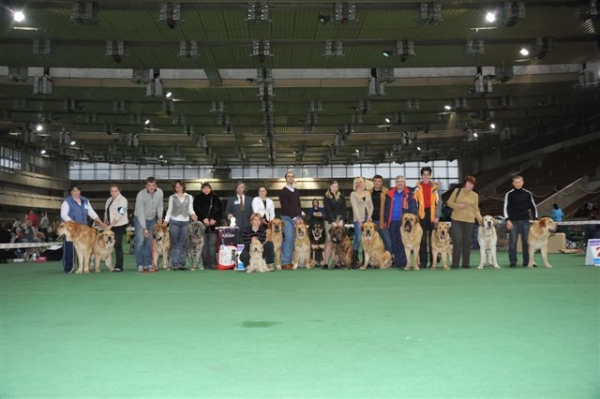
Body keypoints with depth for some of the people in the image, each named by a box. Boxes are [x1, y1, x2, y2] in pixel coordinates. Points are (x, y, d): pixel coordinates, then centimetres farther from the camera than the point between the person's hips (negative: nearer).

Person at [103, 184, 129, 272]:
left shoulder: (122, 200, -9)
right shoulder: (109, 200, 15)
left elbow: (120, 214, -17)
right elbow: (106, 212, 21)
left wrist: (111, 225, -19)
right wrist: (105, 223, 7)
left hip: (120, 225, -7)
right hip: (110, 226, 7)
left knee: (118, 245, -7)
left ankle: (119, 266, -1)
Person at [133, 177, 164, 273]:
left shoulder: (160, 192, -12)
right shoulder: (141, 195, -24)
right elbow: (140, 213, -23)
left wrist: (160, 217, -10)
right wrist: (144, 228, -26)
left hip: (152, 219, 4)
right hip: (140, 219, -4)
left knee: (150, 242, 3)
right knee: (140, 241, -11)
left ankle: (148, 264, 9)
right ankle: (140, 265, -5)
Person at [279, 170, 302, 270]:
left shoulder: (296, 191, 17)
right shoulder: (283, 192, -3)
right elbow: (285, 206, -11)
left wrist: (300, 217, 3)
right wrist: (294, 218, -16)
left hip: (296, 218, 6)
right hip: (287, 218, -6)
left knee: (294, 240, 4)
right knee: (289, 239, -12)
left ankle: (290, 261, 8)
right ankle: (285, 262, -9)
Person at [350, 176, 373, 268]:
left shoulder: (367, 193, 16)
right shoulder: (353, 194, 2)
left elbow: (371, 205, 15)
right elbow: (355, 207, -6)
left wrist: (370, 216, -2)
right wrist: (359, 221, -13)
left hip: (368, 218, 4)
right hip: (358, 219, -4)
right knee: (358, 238, -12)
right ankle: (354, 260, -9)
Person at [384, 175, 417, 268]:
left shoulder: (409, 194, 1)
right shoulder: (390, 194, 12)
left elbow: (413, 208, -1)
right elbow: (386, 208, 15)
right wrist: (386, 220, 9)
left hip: (403, 221, -4)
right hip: (392, 221, 4)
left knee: (402, 242, -3)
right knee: (394, 242, 7)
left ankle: (402, 262, 2)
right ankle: (396, 261, 14)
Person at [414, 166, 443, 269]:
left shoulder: (435, 187, 5)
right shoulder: (417, 187, 7)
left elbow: (438, 202, 2)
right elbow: (415, 202, 6)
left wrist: (437, 216, -5)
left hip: (432, 215, 0)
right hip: (421, 215, 1)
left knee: (433, 239, 2)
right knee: (422, 240, 1)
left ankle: (433, 261, 9)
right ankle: (423, 262, 6)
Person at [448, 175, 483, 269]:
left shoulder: (475, 195, 7)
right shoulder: (457, 191, 3)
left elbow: (476, 209, 9)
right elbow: (449, 202, 5)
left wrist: (480, 219, -6)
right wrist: (458, 205, -13)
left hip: (469, 221, 2)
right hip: (457, 219, -2)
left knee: (467, 242, 6)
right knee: (457, 242, -8)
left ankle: (466, 263, 15)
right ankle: (455, 264, -2)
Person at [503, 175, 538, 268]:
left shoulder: (528, 194, 7)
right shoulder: (509, 194, 1)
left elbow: (533, 207, 10)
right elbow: (505, 208, -1)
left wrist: (535, 219, 2)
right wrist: (507, 220, -11)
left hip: (525, 221, 2)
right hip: (513, 221, -2)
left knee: (526, 242, 3)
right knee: (512, 242, -3)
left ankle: (526, 261, 10)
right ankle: (513, 262, 2)